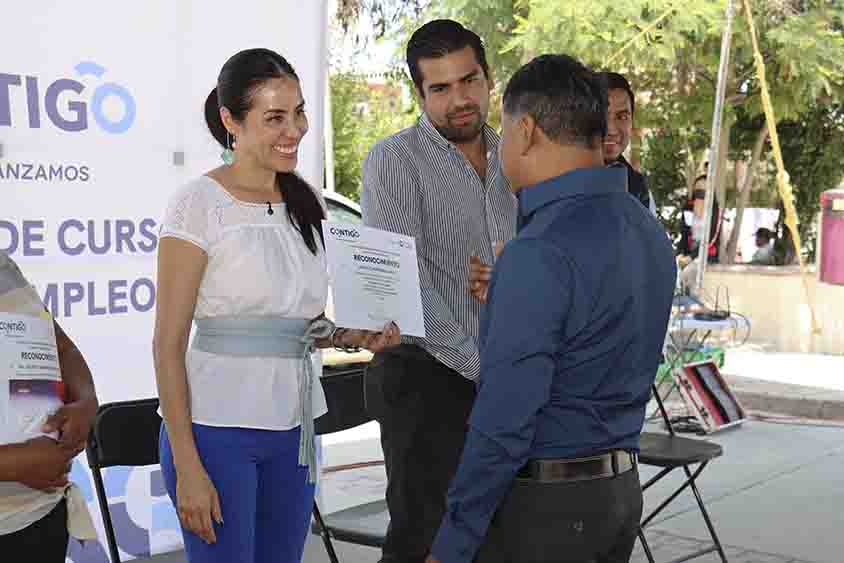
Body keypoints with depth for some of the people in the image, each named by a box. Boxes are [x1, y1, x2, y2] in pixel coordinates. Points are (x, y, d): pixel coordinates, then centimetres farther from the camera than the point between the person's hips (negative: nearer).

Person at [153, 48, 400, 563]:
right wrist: (187, 467, -15)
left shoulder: (307, 204, 8)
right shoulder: (200, 203, -11)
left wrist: (353, 335, -2)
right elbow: (168, 346, -11)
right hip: (217, 427, -6)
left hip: (294, 426, 6)